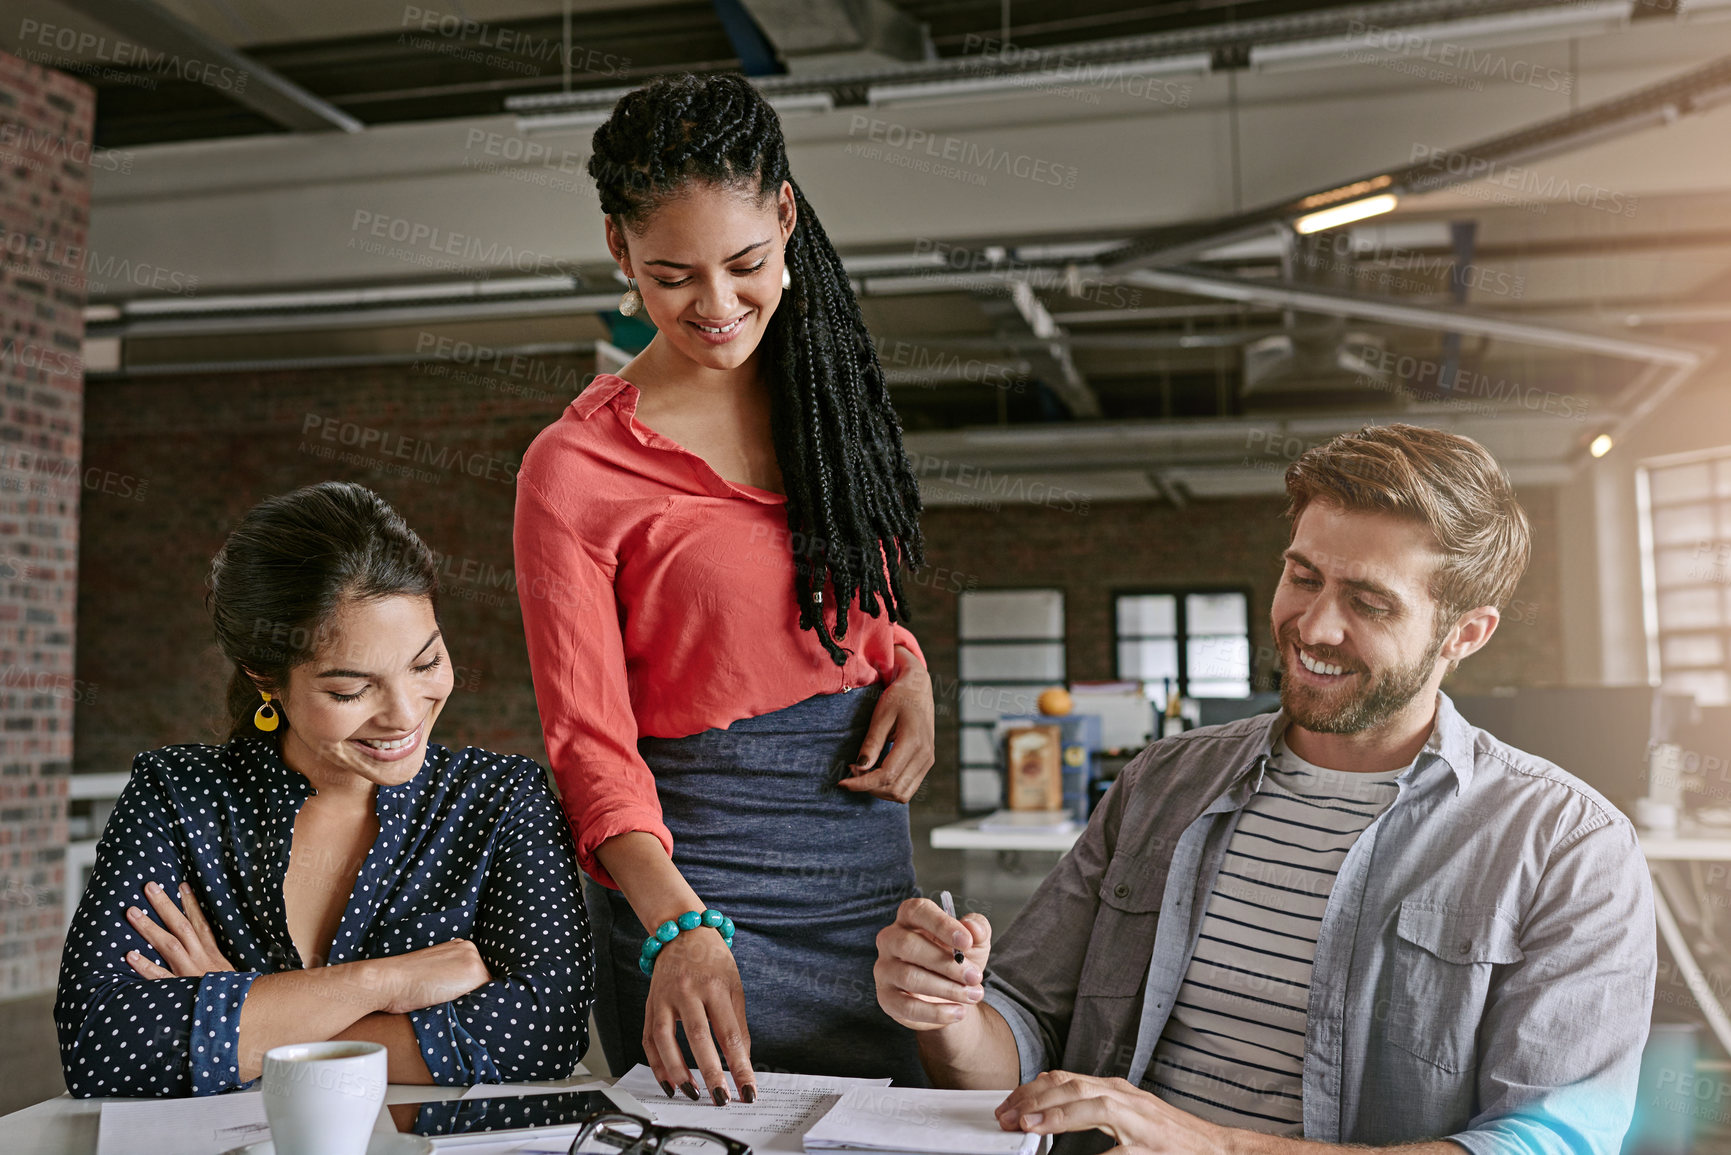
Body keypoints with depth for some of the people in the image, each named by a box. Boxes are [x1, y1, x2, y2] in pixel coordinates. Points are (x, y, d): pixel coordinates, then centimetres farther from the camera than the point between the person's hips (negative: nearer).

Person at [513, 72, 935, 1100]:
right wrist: (679, 927, -29)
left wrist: (911, 674, -4)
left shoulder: (825, 388, 5)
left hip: (876, 857, 6)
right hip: (702, 886, -5)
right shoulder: (574, 468, -12)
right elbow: (590, 741, -14)